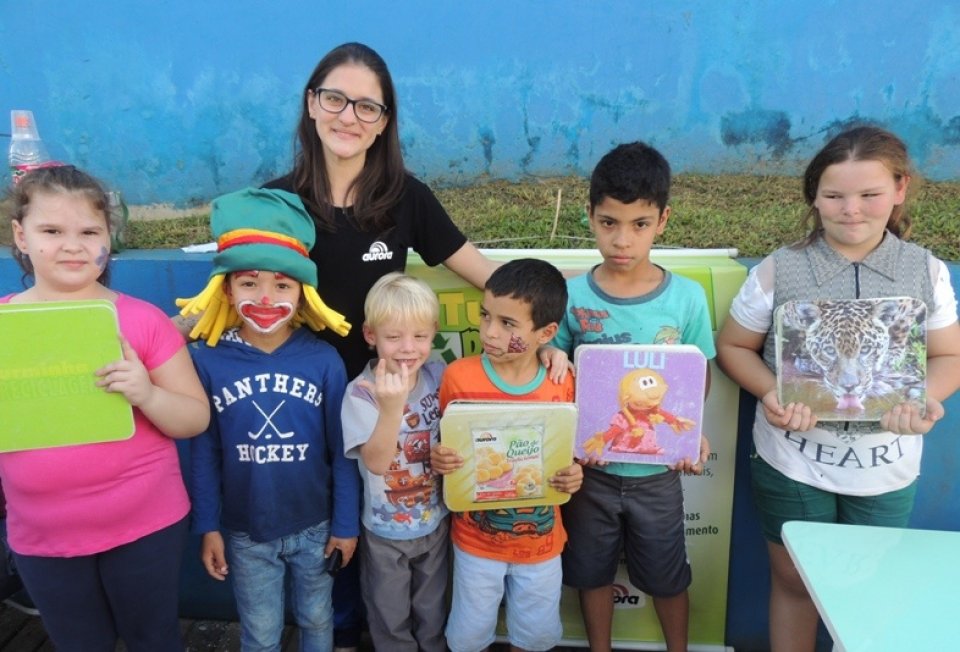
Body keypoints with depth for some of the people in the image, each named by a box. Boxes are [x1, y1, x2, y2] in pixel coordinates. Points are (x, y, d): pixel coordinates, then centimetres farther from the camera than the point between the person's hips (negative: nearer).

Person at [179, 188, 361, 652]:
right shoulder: (207, 360, -14)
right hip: (245, 532, 0)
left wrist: (346, 523, -3)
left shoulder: (323, 361, -14)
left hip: (315, 527, 0)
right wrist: (207, 526, -2)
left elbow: (342, 451, -7)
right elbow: (203, 453, -5)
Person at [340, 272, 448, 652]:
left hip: (435, 519, 3)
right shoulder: (362, 393, -23)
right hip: (386, 530, -3)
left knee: (432, 608, 25)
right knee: (391, 617, 19)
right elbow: (376, 462, -31)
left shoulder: (438, 376, -12)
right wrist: (392, 407, -45)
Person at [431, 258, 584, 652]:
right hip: (476, 536, -1)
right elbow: (445, 448, -4)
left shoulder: (562, 384, -14)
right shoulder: (459, 376, -17)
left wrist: (573, 476, -19)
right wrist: (438, 460, -25)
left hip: (540, 538, 1)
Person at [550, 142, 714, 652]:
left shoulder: (687, 297, -12)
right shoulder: (571, 296, -13)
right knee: (592, 570, 20)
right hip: (591, 467, 0)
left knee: (666, 575, 20)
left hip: (658, 470, 0)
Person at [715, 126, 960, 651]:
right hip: (792, 463, -1)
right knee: (793, 582, 16)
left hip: (885, 467, 2)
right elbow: (732, 346, -3)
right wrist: (771, 393, -21)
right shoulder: (778, 270, -11)